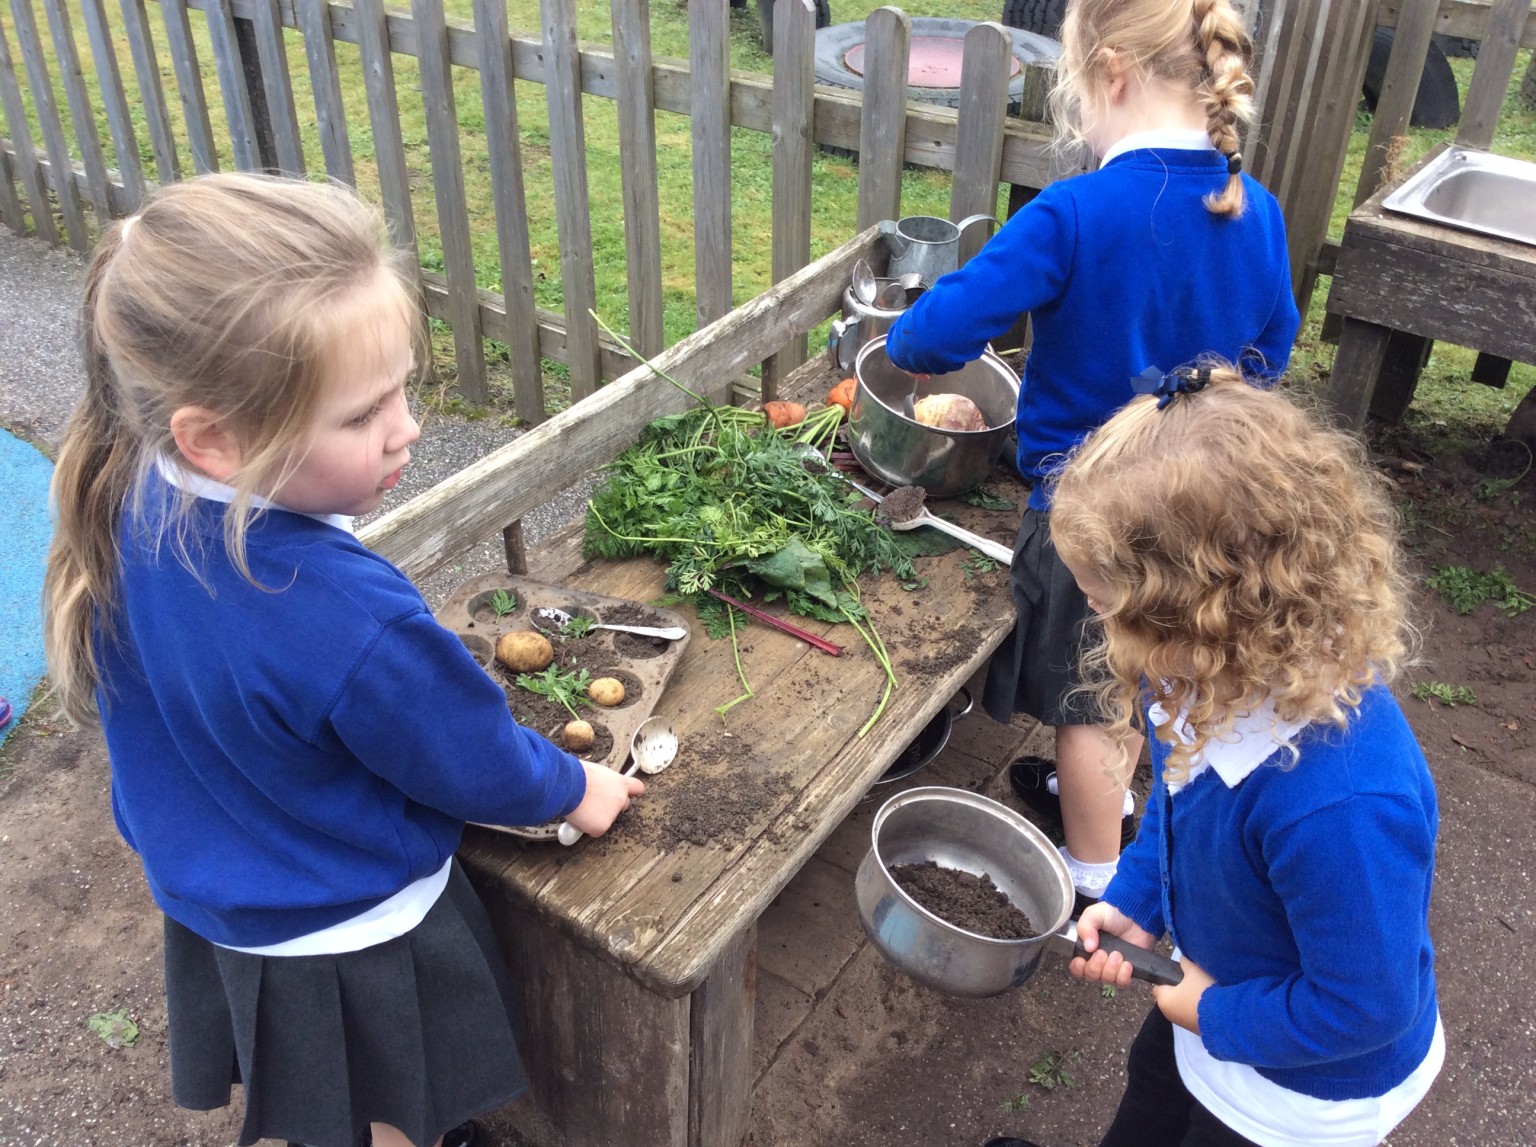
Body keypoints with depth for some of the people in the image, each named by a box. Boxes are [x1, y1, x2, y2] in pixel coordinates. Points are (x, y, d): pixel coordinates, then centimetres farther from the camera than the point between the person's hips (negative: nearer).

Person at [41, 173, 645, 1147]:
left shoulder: (123, 511, -19)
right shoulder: (348, 621, -41)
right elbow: (476, 765, -23)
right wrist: (574, 790, -2)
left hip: (205, 896, 6)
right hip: (354, 941, -6)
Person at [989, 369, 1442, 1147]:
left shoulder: (1341, 805, -46)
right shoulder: (1220, 682, -21)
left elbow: (1362, 1008, -32)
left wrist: (1217, 1015, -18)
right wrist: (1132, 904, -4)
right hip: (1218, 984, 7)